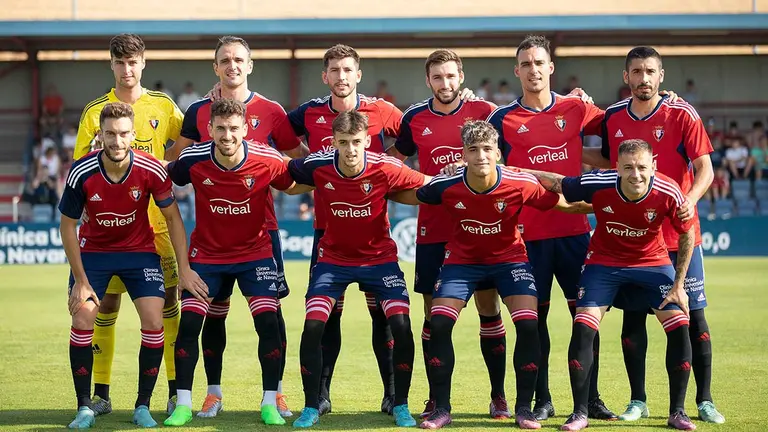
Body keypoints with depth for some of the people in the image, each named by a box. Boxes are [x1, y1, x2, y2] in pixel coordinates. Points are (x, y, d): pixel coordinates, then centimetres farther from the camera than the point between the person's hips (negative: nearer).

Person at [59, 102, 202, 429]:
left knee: (153, 321, -12)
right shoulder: (82, 173, -23)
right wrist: (81, 281, -13)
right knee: (82, 320, -13)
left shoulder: (151, 171, -22)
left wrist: (184, 270, -10)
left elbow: (173, 218, -7)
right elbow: (68, 226, -11)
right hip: (93, 251, 0)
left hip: (140, 249, 0)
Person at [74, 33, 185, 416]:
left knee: (168, 299, 0)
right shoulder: (96, 111, 2)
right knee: (107, 302, 0)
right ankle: (101, 393, 8)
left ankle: (175, 390, 7)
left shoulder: (163, 106, 6)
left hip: (157, 220, 1)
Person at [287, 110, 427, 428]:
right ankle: (311, 407, 2)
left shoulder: (386, 169, -21)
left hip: (379, 257, 0)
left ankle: (401, 406, 4)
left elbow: (427, 186, -6)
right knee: (313, 326, -14)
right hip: (333, 257, 1)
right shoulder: (317, 167, -18)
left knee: (401, 325, -13)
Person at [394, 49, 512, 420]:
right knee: (434, 312, 3)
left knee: (488, 307, 1)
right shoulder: (414, 119, 3)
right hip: (432, 231, 1)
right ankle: (436, 399, 12)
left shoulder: (484, 111, -1)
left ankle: (498, 396, 11)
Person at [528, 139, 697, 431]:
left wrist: (678, 285, -7)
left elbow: (687, 234, -8)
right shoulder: (597, 184, -28)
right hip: (604, 262, 0)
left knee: (679, 327, -11)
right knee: (583, 327, -14)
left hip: (653, 262, 1)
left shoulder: (668, 193, -26)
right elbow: (553, 182, -12)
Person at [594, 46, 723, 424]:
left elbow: (705, 169, -9)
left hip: (678, 233, -3)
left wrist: (690, 200, -26)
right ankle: (637, 400, 13)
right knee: (632, 317, 4)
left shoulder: (682, 115, -5)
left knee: (693, 315, -1)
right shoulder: (613, 118, 6)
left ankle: (704, 401, 8)